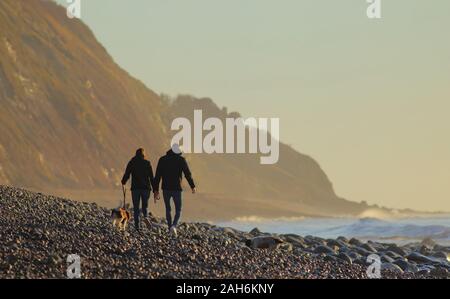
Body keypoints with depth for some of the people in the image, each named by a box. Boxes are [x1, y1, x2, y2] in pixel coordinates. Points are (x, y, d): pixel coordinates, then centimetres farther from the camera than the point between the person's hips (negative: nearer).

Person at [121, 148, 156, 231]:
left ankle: (137, 225, -2)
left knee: (136, 207, 6)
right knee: (145, 205, 14)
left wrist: (123, 182, 24)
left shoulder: (131, 163, 1)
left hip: (135, 187, 0)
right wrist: (155, 189, 3)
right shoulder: (147, 163, 0)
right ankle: (145, 216, -17)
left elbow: (126, 174, 3)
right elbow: (151, 177, -1)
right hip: (146, 187, 0)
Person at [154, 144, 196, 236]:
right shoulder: (181, 160, -5)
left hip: (166, 189, 2)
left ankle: (170, 228, 18)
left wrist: (156, 189, 5)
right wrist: (193, 186, 9)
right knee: (178, 210, 6)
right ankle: (174, 226, -19)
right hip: (177, 189, -2)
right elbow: (188, 174, -3)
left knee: (168, 209, 18)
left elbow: (157, 175, 0)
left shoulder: (162, 160, 1)